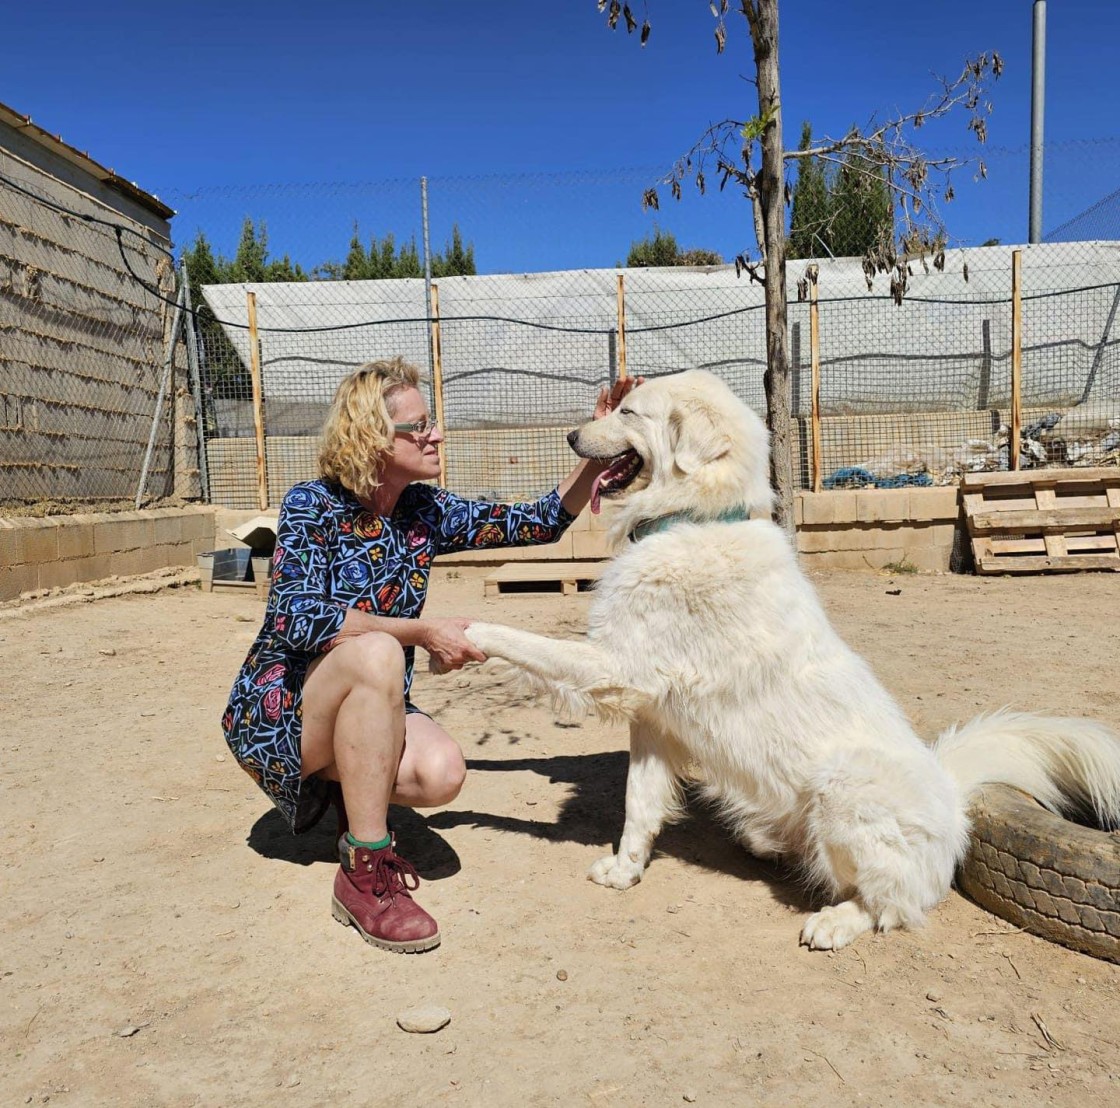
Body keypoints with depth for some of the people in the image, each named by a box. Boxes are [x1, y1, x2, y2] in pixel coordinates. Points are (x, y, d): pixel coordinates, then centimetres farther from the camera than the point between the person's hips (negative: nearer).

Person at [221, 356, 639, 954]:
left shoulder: (426, 512, -1)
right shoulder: (312, 505, -14)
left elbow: (539, 523, -1)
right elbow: (298, 620, -26)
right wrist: (423, 632, -27)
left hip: (368, 709, 4)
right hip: (279, 709, -4)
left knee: (442, 773, -28)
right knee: (375, 653, -36)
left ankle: (349, 787, 8)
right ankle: (364, 871, -25)